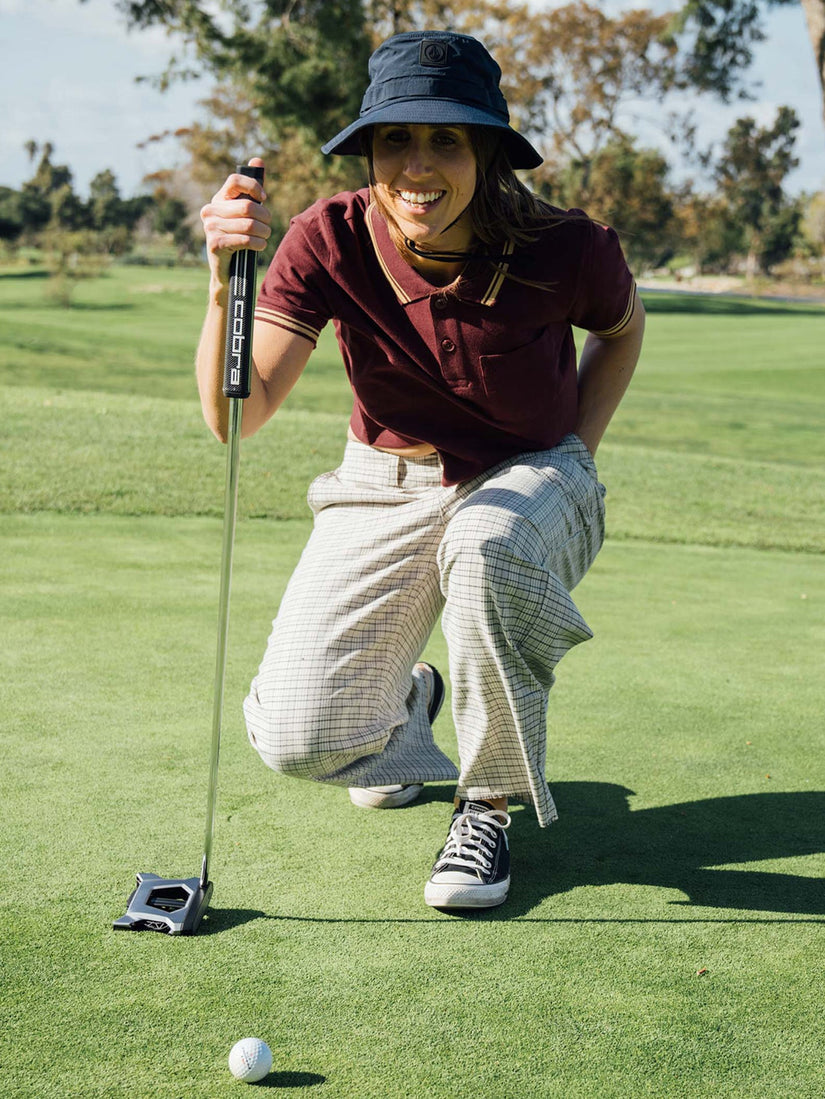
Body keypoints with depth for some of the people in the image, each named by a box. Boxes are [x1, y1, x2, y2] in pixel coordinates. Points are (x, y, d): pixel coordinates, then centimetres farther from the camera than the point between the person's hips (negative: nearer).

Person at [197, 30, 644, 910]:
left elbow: (622, 328, 5)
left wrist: (575, 459, -3)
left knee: (484, 546, -41)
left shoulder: (566, 251, -21)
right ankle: (405, 705, 29)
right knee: (295, 739, -12)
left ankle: (490, 806, -15)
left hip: (530, 479, -2)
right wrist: (226, 284, -41)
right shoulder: (328, 241, -18)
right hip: (384, 487, 2)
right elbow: (237, 415, -25)